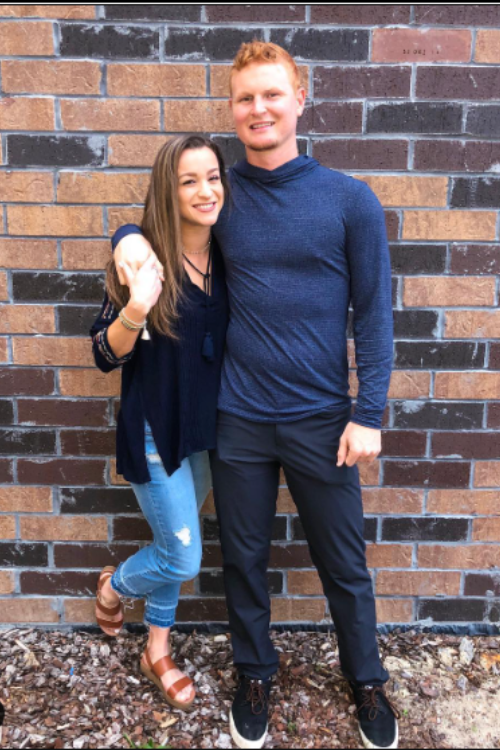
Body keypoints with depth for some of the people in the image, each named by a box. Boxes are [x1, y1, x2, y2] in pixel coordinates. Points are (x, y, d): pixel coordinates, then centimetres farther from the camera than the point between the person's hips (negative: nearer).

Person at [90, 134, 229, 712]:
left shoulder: (227, 258, -2)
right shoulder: (142, 256, -16)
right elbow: (105, 355, -15)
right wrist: (137, 307, -32)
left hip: (206, 429, 5)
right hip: (155, 431, -5)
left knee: (172, 545, 20)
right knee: (183, 558, 3)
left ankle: (157, 653, 42)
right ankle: (113, 584, 37)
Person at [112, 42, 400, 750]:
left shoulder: (350, 200, -3)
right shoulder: (220, 197, 3)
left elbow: (374, 313, -3)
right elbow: (147, 224, 19)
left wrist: (368, 414, -8)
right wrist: (128, 241, -5)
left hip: (322, 418, -1)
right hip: (238, 418, 2)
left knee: (344, 566, 14)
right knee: (245, 559, 16)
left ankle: (367, 681, 40)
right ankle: (254, 677, 41)